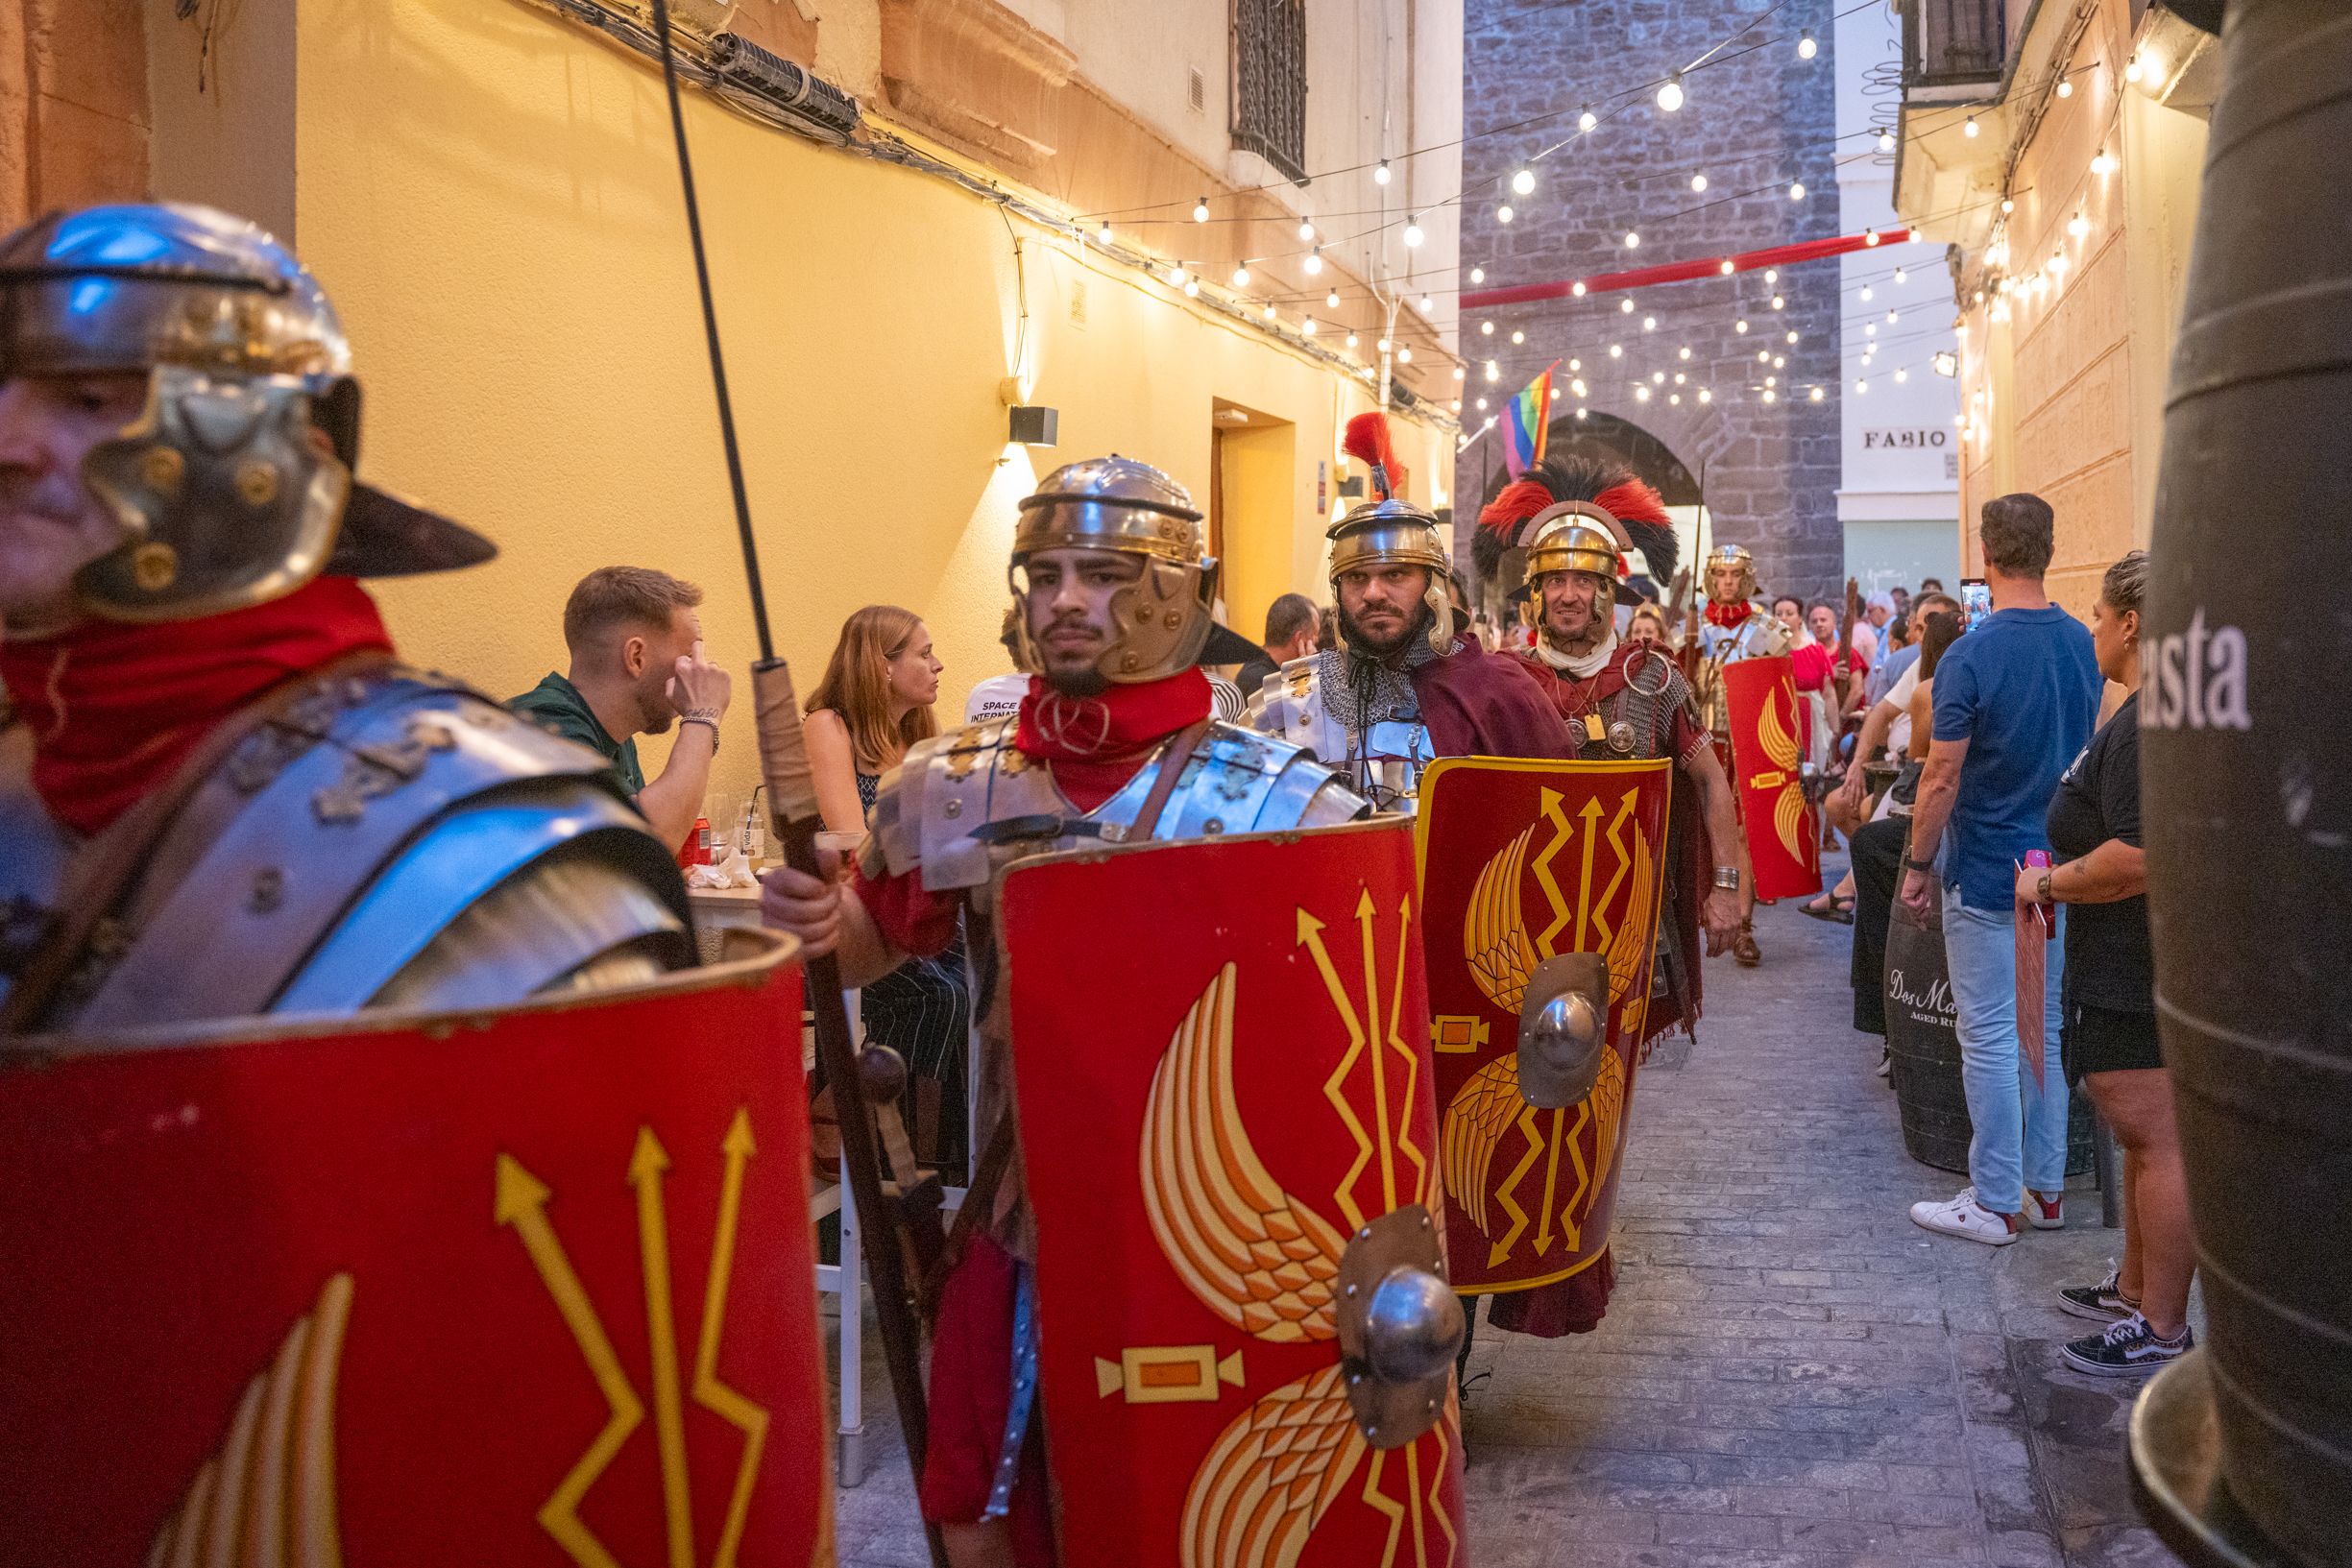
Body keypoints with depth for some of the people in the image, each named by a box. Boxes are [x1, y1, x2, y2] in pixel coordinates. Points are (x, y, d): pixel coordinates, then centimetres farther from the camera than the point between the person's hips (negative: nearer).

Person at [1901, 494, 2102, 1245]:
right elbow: (2084, 752, 15)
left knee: (1990, 1037, 0)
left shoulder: (1970, 656, -17)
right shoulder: (2081, 644, 4)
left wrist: (1919, 863, -6)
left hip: (1987, 874, -7)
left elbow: (1943, 775, -16)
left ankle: (1994, 1202, 8)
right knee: (2047, 1028, 14)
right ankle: (2046, 1187, 23)